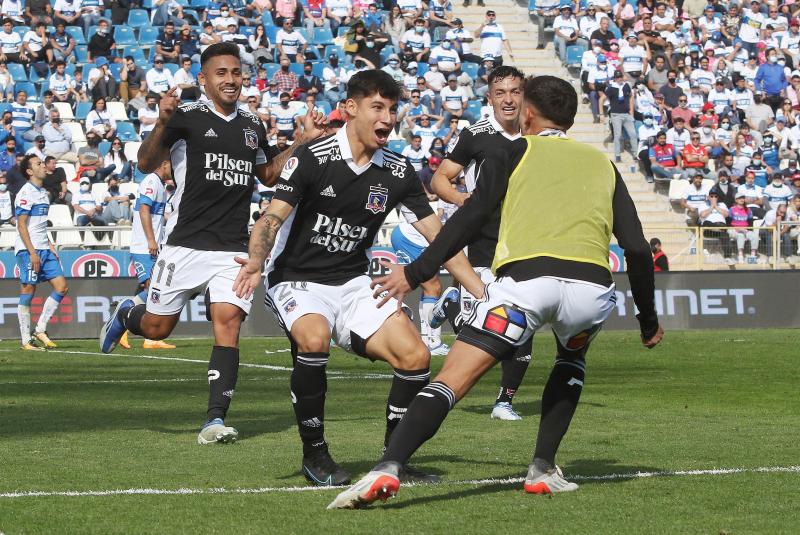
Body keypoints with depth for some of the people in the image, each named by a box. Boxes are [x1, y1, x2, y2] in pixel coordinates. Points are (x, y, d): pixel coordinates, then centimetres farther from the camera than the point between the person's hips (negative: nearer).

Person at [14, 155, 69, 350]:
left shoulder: (43, 193, 17)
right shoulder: (26, 193, -10)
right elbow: (22, 225, -14)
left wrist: (49, 245, 15)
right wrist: (33, 253, -19)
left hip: (43, 249, 9)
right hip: (28, 250, -9)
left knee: (61, 286, 1)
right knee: (28, 293, -6)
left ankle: (40, 330, 8)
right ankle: (26, 341, -2)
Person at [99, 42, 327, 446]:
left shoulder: (252, 127, 14)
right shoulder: (188, 117, -4)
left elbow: (267, 175, 29)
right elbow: (146, 165, -9)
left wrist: (303, 141, 17)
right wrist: (162, 124, -27)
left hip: (233, 248, 3)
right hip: (186, 242, -3)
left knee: (228, 322, -14)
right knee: (156, 328, 4)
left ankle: (216, 420, -15)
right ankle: (125, 315, 42)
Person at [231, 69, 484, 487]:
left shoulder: (398, 173, 0)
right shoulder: (312, 159, -13)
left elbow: (438, 236, 2)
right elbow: (273, 218, -21)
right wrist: (256, 259, -43)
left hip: (354, 285, 5)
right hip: (297, 281, -5)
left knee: (415, 358, -12)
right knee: (314, 338, -35)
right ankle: (314, 453, -16)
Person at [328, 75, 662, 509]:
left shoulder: (513, 153, 20)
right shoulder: (602, 164, 28)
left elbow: (471, 217, 6)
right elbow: (637, 248, 20)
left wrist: (415, 273, 8)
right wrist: (649, 321, 29)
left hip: (525, 277, -3)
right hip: (591, 284, 3)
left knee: (452, 379, -5)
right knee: (572, 356, 35)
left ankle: (387, 469, -25)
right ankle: (543, 469, 22)